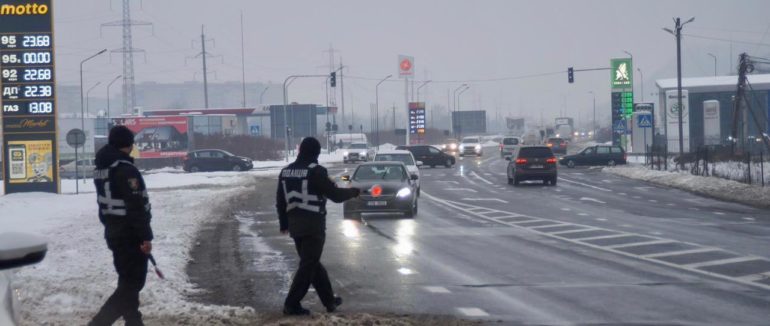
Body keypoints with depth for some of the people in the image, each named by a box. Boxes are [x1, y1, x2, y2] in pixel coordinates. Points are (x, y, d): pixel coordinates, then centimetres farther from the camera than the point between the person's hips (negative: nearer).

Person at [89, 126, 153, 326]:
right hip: (131, 235, -9)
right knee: (132, 283, -5)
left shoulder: (101, 169, 9)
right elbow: (136, 206, -22)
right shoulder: (125, 170, -20)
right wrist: (145, 236, -19)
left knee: (128, 281, 17)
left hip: (113, 233, 9)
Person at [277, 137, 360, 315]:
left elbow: (280, 201, 15)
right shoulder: (316, 171, -14)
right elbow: (335, 195, -11)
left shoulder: (286, 172, 8)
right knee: (308, 265, -3)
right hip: (313, 225, -7)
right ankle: (292, 304, -8)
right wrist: (353, 192, 7)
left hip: (295, 225, 7)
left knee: (312, 263, 17)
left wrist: (284, 223, 26)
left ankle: (330, 299, 26)